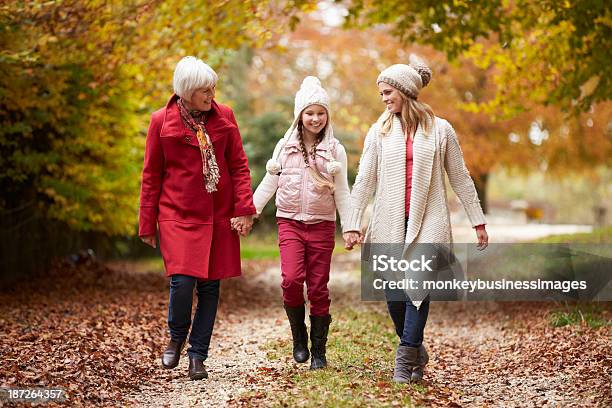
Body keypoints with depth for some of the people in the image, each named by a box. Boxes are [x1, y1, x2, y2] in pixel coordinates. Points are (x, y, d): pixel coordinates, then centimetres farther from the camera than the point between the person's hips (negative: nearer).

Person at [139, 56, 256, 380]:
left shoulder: (223, 116, 3)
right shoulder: (161, 121, -2)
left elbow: (239, 165, 6)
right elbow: (151, 176, 3)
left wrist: (244, 209, -5)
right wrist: (147, 225, 3)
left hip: (217, 215, 2)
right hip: (178, 214, -2)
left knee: (210, 286, 4)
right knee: (182, 280, -15)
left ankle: (198, 355, 17)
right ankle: (177, 336, 15)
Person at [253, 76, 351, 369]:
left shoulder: (335, 150, 3)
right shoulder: (285, 146, 5)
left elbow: (341, 192, 3)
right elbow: (268, 184, 8)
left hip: (322, 225, 0)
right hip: (290, 222, 0)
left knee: (318, 288, 2)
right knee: (291, 279, -18)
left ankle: (319, 351, 14)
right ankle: (299, 337, 5)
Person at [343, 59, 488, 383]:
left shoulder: (440, 129, 3)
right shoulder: (380, 131, 6)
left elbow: (460, 177, 7)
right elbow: (364, 180, 4)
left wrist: (478, 221, 7)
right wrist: (353, 224, -1)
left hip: (428, 222, -2)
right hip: (390, 223, 2)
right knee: (393, 292, 3)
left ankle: (405, 361, -8)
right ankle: (416, 351, 23)